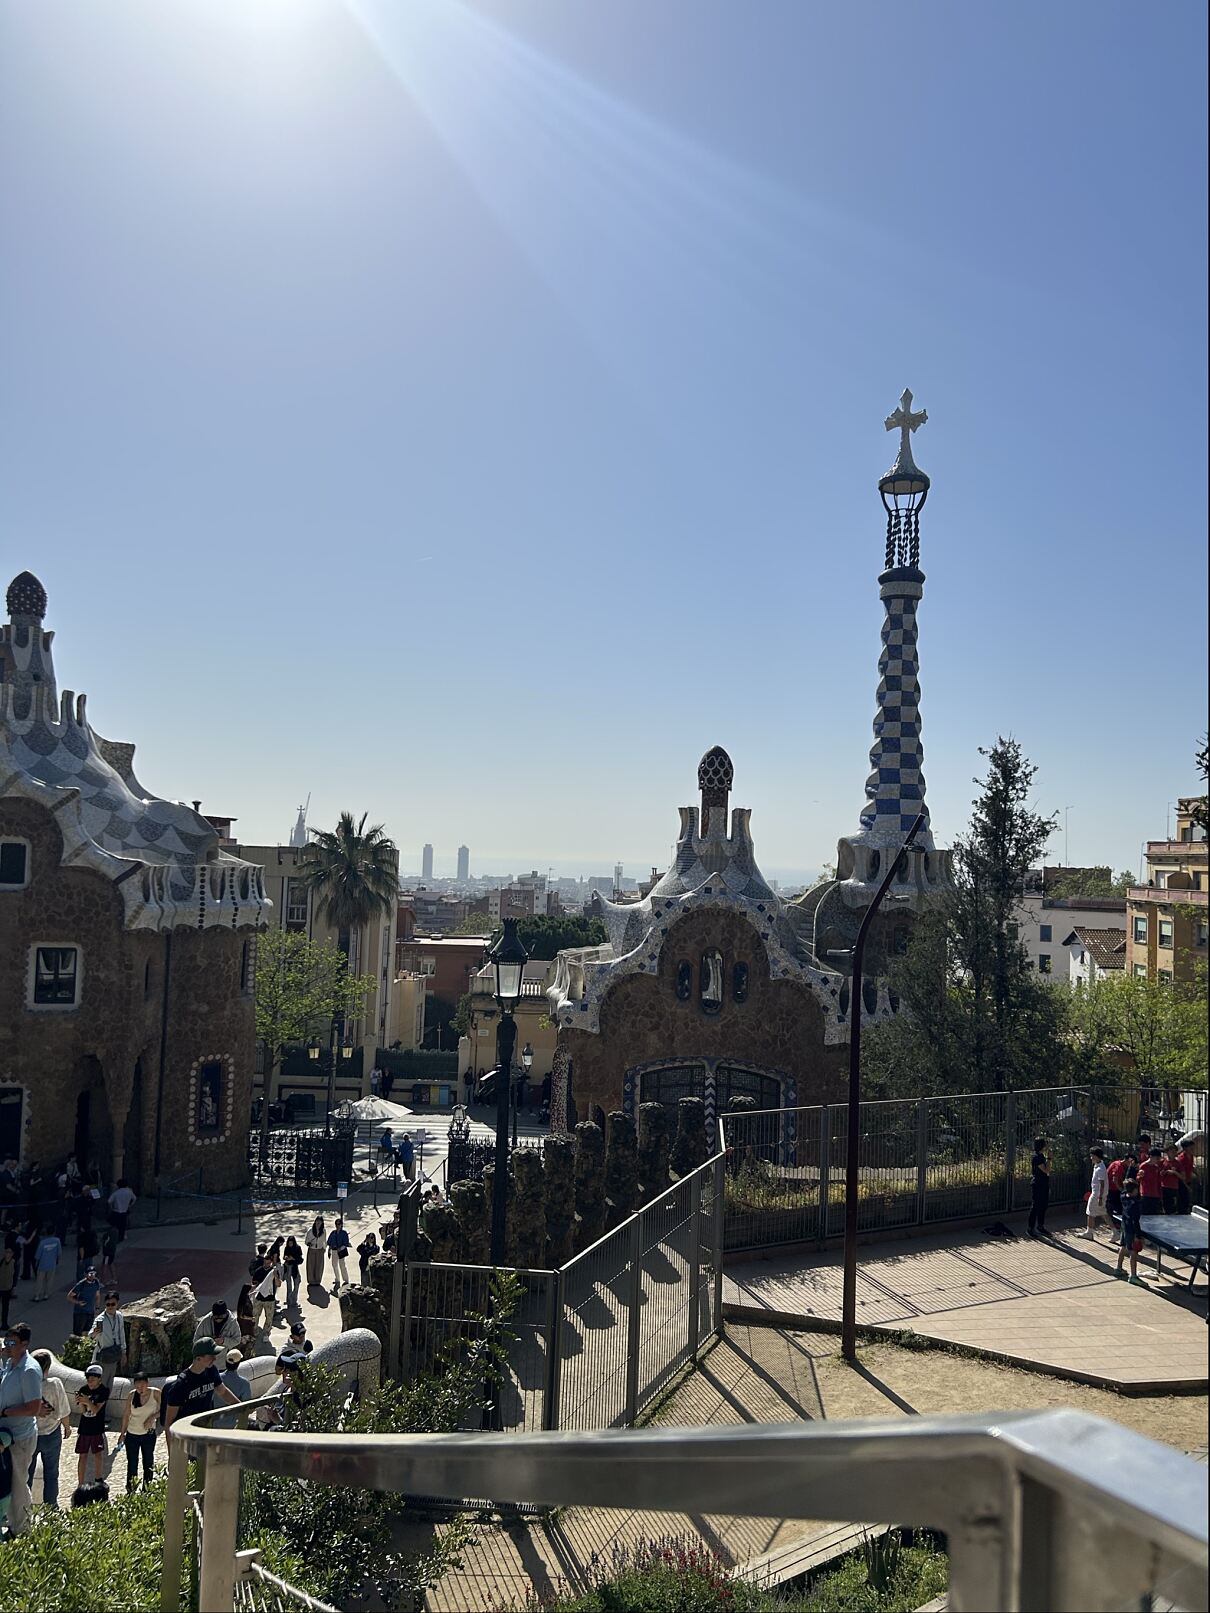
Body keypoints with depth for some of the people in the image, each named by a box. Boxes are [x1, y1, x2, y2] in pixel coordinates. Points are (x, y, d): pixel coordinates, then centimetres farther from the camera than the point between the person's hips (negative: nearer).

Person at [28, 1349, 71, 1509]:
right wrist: (67, 1427, 5)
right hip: (51, 1435, -1)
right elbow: (64, 1412, -14)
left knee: (26, 1473, 20)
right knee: (51, 1474, 17)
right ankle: (50, 1507, 28)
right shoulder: (54, 1384, -23)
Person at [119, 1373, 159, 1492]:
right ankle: (130, 1491, 23)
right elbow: (126, 1415, 2)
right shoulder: (132, 1395, -9)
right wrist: (123, 1433, 4)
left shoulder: (155, 1393, -14)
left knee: (148, 1463, 9)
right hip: (132, 1434, 1)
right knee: (132, 1463, 8)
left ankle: (147, 1490, 24)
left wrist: (153, 1417, -21)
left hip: (148, 1434, -1)